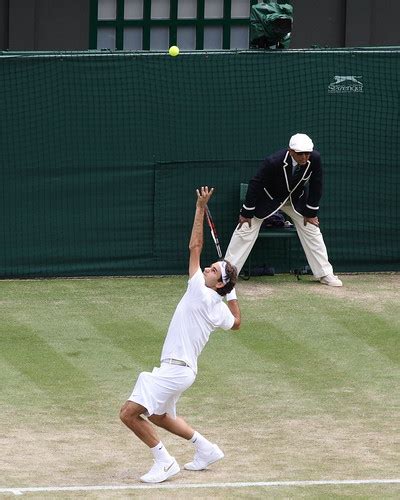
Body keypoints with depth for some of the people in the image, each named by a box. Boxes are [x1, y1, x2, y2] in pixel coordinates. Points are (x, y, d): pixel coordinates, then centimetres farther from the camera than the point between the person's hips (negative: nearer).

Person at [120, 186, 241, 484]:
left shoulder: (201, 293, -14)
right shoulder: (220, 309, 8)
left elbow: (195, 247, -13)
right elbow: (236, 323, 32)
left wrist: (201, 208, -9)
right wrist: (232, 294, 31)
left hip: (176, 368, -10)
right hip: (182, 369, 10)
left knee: (129, 413, -14)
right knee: (158, 416, 29)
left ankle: (164, 461, -7)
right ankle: (206, 449, 32)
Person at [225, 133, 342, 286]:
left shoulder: (314, 159, -27)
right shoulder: (274, 162, -36)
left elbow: (316, 186, -11)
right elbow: (255, 184, -25)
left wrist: (311, 212, -6)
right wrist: (246, 213, -18)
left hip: (296, 199, 3)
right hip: (268, 198, -3)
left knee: (312, 231, 0)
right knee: (245, 230, -8)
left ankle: (325, 274, 10)